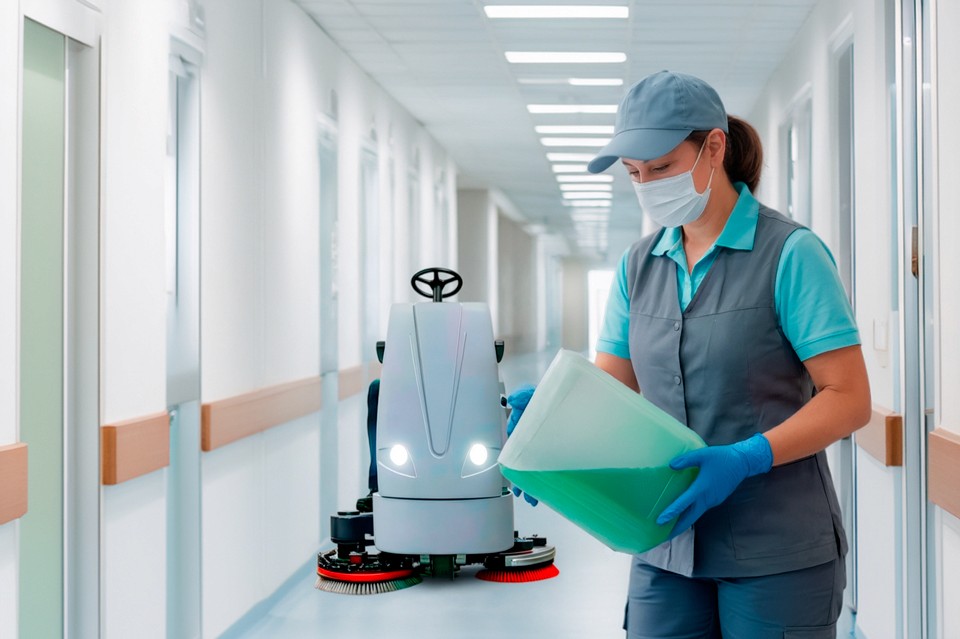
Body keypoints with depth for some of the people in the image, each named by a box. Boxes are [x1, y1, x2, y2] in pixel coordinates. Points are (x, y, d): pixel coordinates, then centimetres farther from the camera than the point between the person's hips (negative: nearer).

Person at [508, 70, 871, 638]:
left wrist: (746, 458, -24)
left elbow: (850, 399, -11)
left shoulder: (790, 253, -8)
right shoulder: (640, 265, 10)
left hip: (776, 552, -4)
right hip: (668, 546, 5)